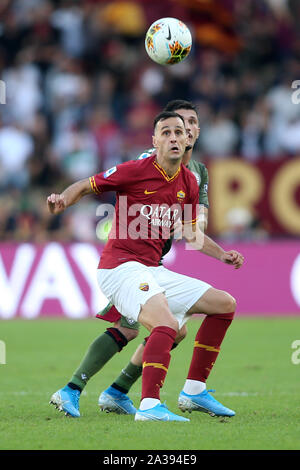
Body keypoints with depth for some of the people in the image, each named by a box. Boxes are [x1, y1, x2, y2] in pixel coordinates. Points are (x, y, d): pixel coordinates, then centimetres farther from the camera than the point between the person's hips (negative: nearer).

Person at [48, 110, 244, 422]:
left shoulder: (188, 182, 11)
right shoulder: (135, 171, -9)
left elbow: (190, 233, 26)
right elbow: (85, 187, 0)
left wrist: (221, 255, 14)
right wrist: (62, 200, -20)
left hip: (153, 271, 8)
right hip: (120, 267, -8)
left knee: (225, 304, 9)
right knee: (167, 324, -32)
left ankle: (193, 391, 11)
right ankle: (149, 406, -40)